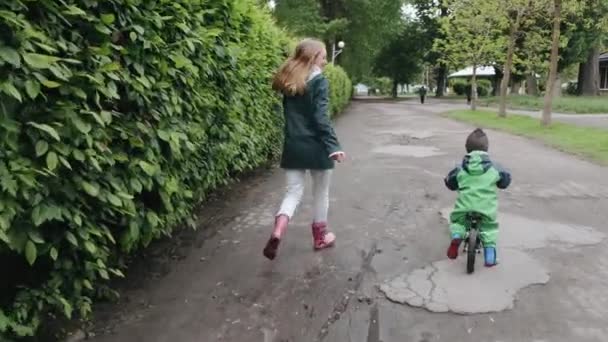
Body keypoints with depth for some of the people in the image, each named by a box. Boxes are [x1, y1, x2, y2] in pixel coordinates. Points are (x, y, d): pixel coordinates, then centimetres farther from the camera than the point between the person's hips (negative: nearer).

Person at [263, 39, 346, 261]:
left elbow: (290, 114, 10)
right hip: (316, 146, -5)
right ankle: (320, 237, 26)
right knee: (321, 193, 13)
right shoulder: (320, 81, -10)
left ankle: (278, 232, -15)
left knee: (293, 192, 8)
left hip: (293, 146, 5)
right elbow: (321, 118, -19)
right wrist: (334, 145, -21)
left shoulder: (288, 81, 9)